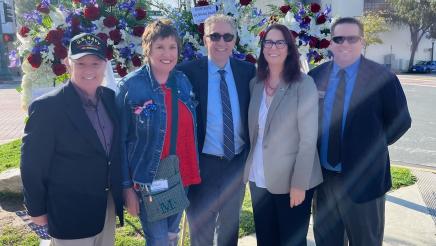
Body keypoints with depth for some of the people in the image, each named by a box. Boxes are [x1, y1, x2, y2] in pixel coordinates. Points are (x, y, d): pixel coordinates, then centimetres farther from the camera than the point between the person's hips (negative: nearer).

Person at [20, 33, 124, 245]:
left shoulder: (110, 98, -2)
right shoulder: (47, 107, -19)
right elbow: (32, 164, -12)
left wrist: (119, 191, 11)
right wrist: (36, 210, -5)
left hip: (108, 203, 6)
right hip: (70, 213, -5)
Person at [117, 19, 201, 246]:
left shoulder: (183, 81, 2)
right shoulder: (130, 86, -12)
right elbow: (120, 140, -8)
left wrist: (193, 171, 7)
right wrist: (127, 186, -9)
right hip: (148, 180, -5)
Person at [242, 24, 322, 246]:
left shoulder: (303, 84, -11)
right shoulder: (255, 84, 4)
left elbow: (308, 138, -13)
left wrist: (299, 183, -15)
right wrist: (251, 168, 7)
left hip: (291, 180, -4)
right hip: (259, 178, 5)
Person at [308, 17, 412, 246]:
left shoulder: (382, 78, -11)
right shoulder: (315, 76, -1)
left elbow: (401, 122, -3)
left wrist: (371, 147, 0)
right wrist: (316, 148, 2)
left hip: (363, 179, -3)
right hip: (322, 176, 3)